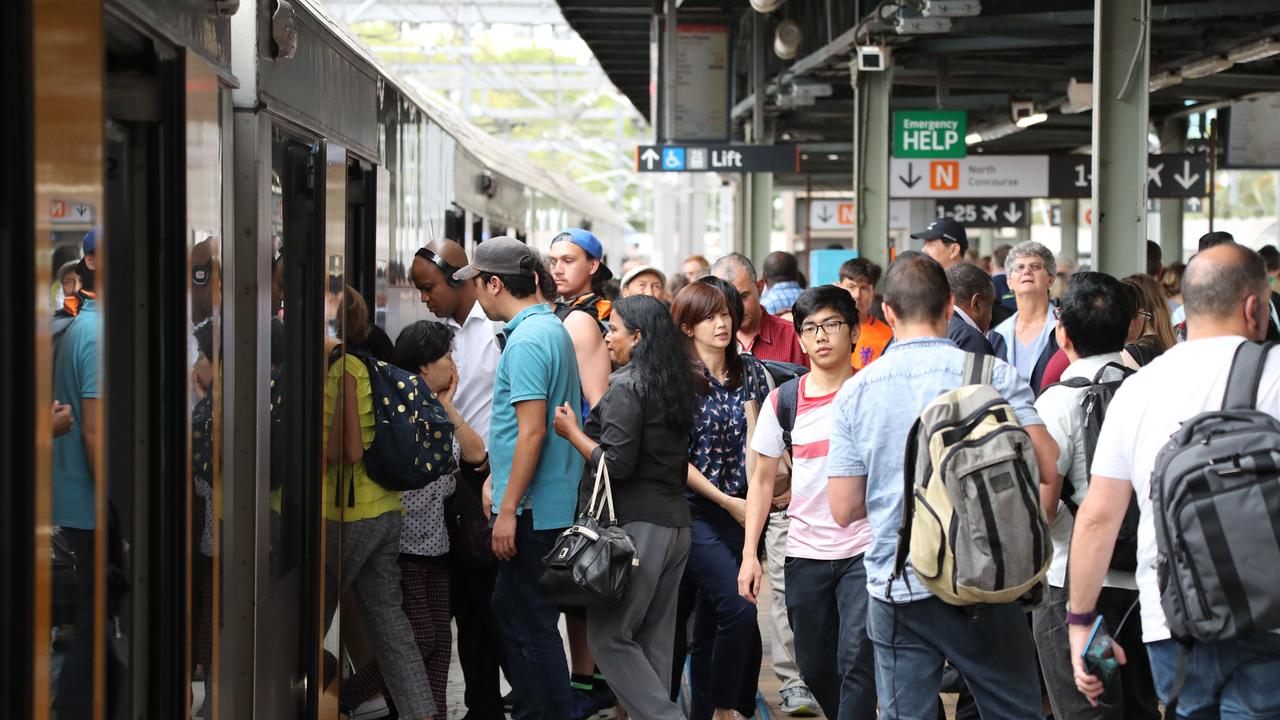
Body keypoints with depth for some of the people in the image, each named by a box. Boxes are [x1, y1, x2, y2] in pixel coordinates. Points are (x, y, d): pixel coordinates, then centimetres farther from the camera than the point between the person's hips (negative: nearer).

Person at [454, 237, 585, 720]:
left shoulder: (527, 341, -18)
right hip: (550, 503, 10)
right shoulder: (552, 328, 13)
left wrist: (508, 510, -21)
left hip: (534, 510, -10)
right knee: (508, 608, 19)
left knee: (534, 624, -3)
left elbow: (533, 431, -23)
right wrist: (498, 480, 26)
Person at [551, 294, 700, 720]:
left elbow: (616, 464, -17)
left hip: (636, 523, -9)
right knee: (655, 638, 11)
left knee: (609, 636, -3)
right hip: (675, 522, 9)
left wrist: (572, 433, -5)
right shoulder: (675, 386, 13)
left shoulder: (627, 386, -12)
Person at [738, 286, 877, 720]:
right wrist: (749, 553, 3)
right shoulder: (783, 401, 5)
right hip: (805, 551, 3)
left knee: (856, 659, -15)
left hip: (866, 550, -3)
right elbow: (763, 478, 10)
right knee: (815, 668, 11)